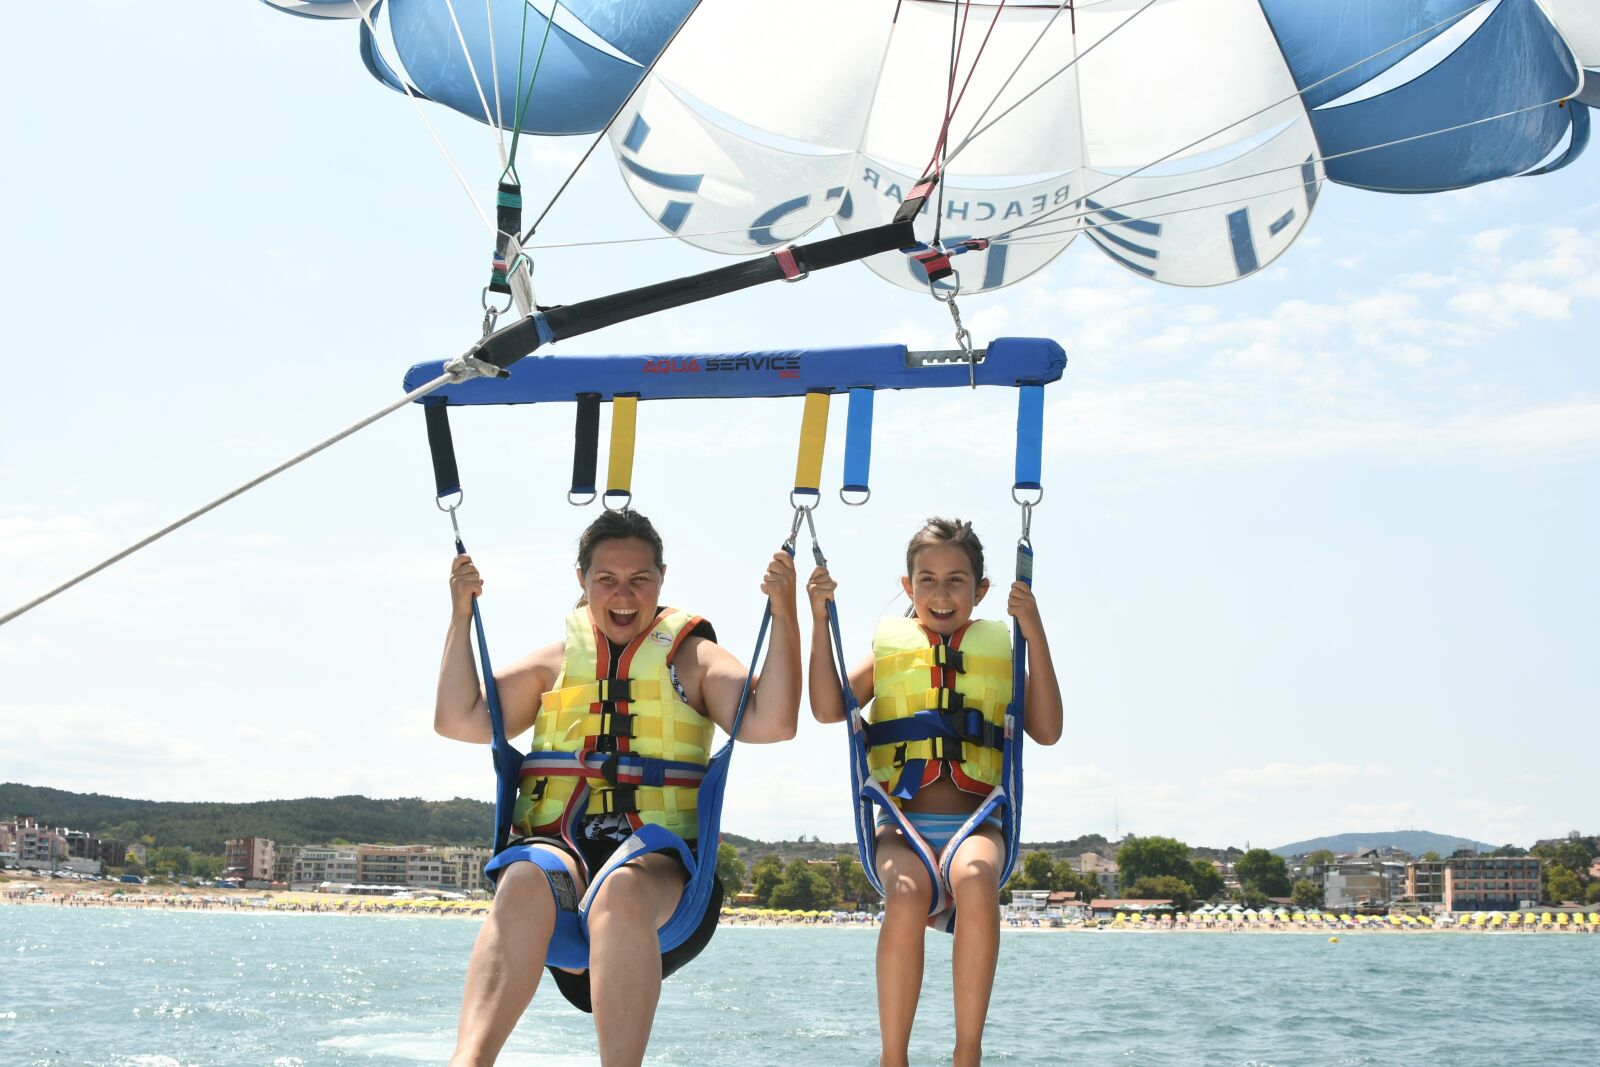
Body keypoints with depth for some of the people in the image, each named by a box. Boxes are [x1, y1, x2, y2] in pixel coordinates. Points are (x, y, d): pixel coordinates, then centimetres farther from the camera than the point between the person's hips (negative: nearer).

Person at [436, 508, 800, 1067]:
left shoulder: (693, 657, 16)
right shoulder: (558, 658, 23)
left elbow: (771, 723, -1)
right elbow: (459, 720, 17)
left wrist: (784, 616, -7)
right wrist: (462, 616, 13)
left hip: (658, 856, -1)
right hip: (556, 842, 2)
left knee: (623, 891, -39)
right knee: (525, 884, -35)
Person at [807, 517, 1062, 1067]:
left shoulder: (998, 651, 15)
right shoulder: (890, 650, 16)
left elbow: (1047, 730, 3)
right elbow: (828, 708, 2)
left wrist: (1035, 633, -3)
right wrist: (819, 618, -2)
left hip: (975, 821, 0)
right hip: (902, 822, 0)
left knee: (976, 879, -36)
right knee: (906, 896, -34)